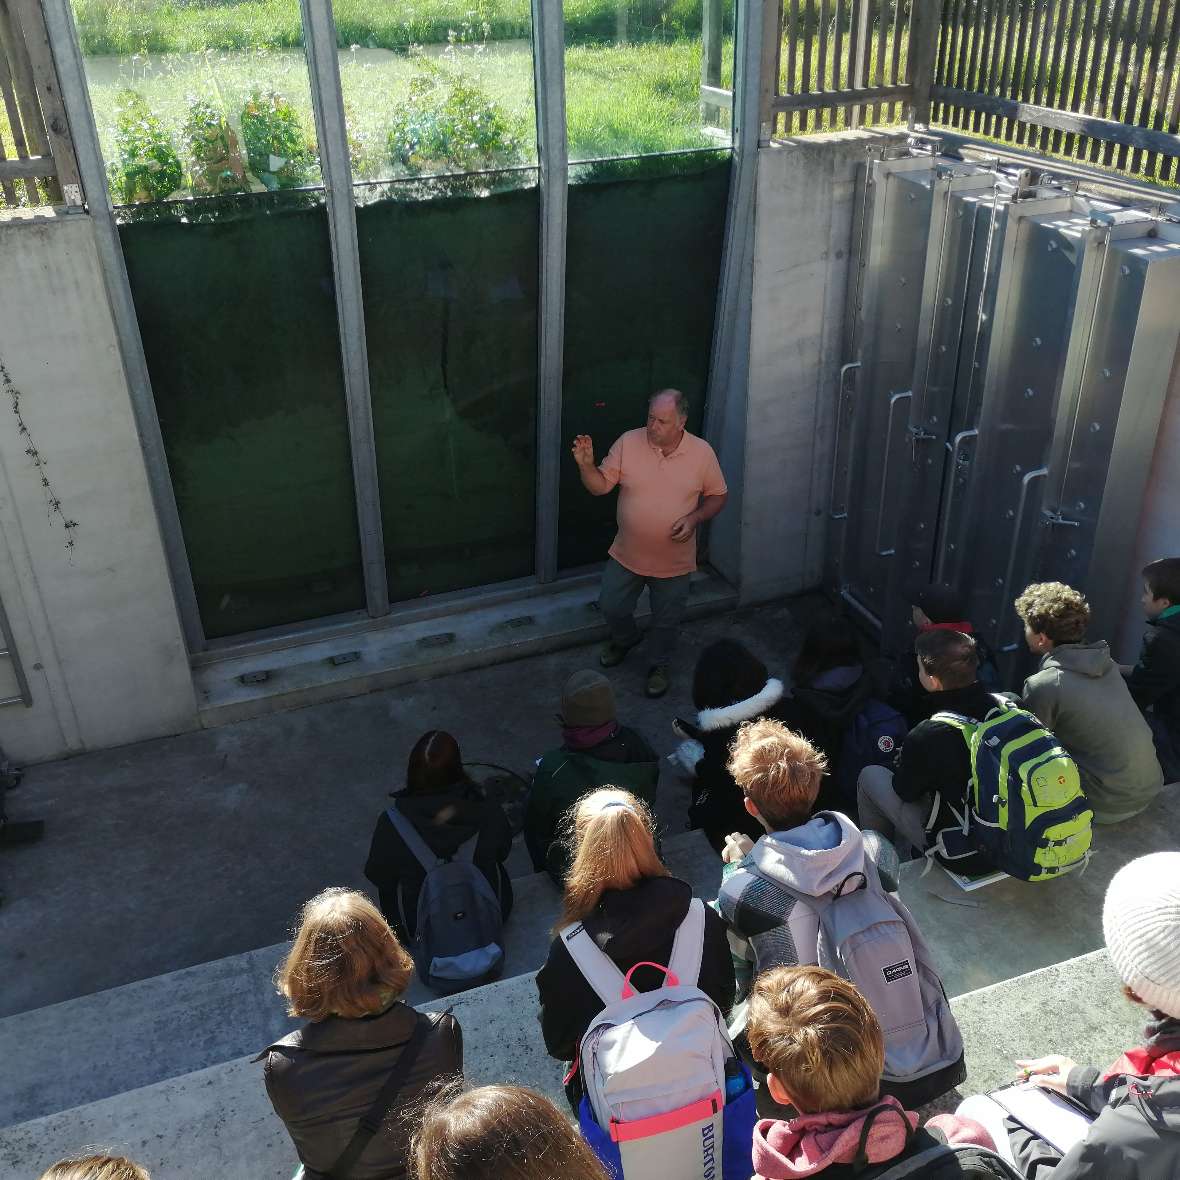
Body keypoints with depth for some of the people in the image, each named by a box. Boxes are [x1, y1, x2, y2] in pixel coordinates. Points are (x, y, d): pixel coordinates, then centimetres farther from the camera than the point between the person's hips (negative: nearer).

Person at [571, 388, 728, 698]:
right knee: (611, 606, 16)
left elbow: (717, 496, -2)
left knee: (666, 620, 15)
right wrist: (585, 464, -29)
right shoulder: (628, 442, -13)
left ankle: (659, 666, 43)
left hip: (673, 560, -1)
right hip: (627, 554, 1)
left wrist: (695, 517, -19)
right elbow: (600, 486, -10)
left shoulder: (702, 452, -14)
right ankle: (624, 639, 50)